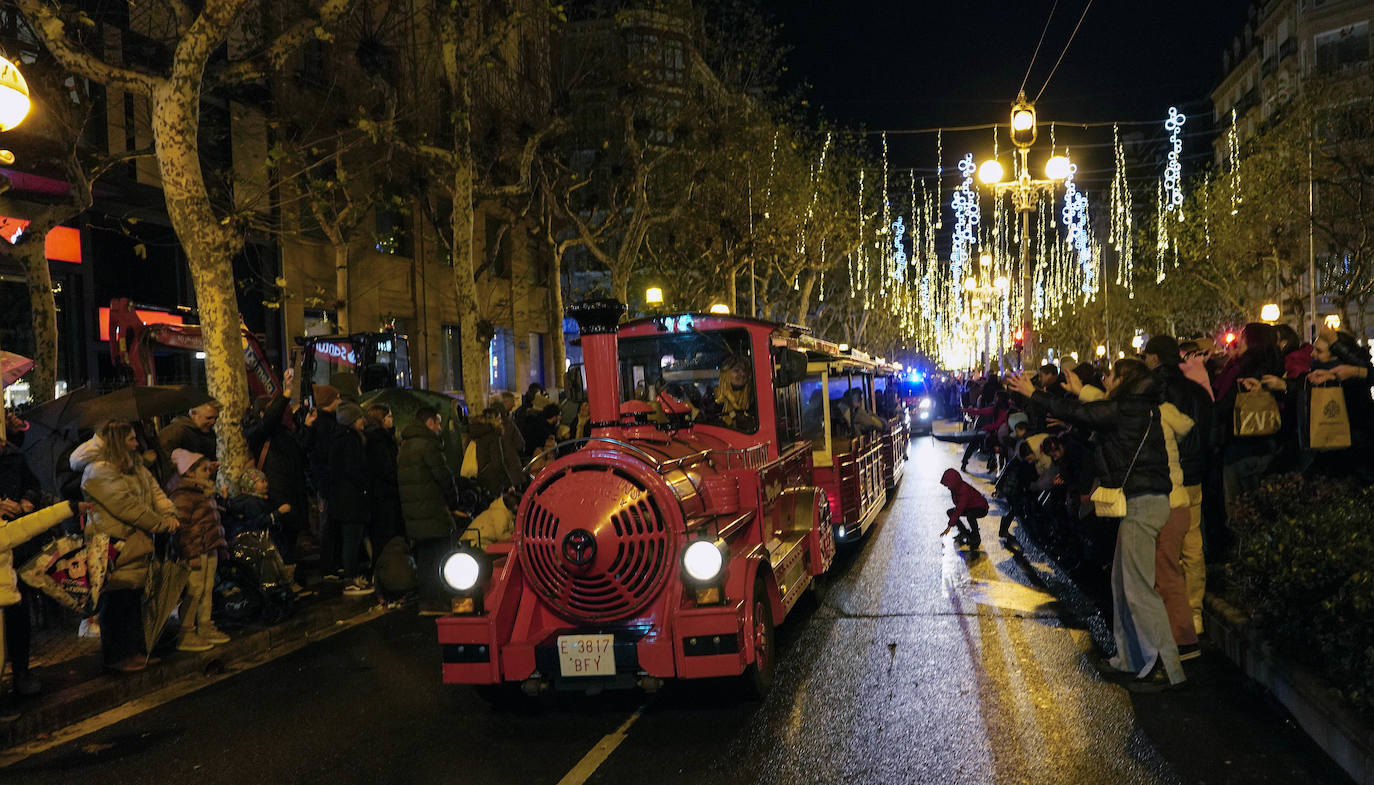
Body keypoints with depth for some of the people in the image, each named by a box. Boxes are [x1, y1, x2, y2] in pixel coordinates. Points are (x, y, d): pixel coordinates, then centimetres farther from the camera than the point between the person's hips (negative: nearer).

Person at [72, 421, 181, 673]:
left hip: (136, 543, 9)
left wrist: (170, 514, -9)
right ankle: (115, 657, 7)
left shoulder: (135, 465, 15)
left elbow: (154, 489, 10)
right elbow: (127, 506, -20)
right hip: (115, 546, -9)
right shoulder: (99, 471, -16)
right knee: (116, 602, -2)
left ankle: (131, 650, 23)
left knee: (133, 599, 14)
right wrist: (162, 524, -16)